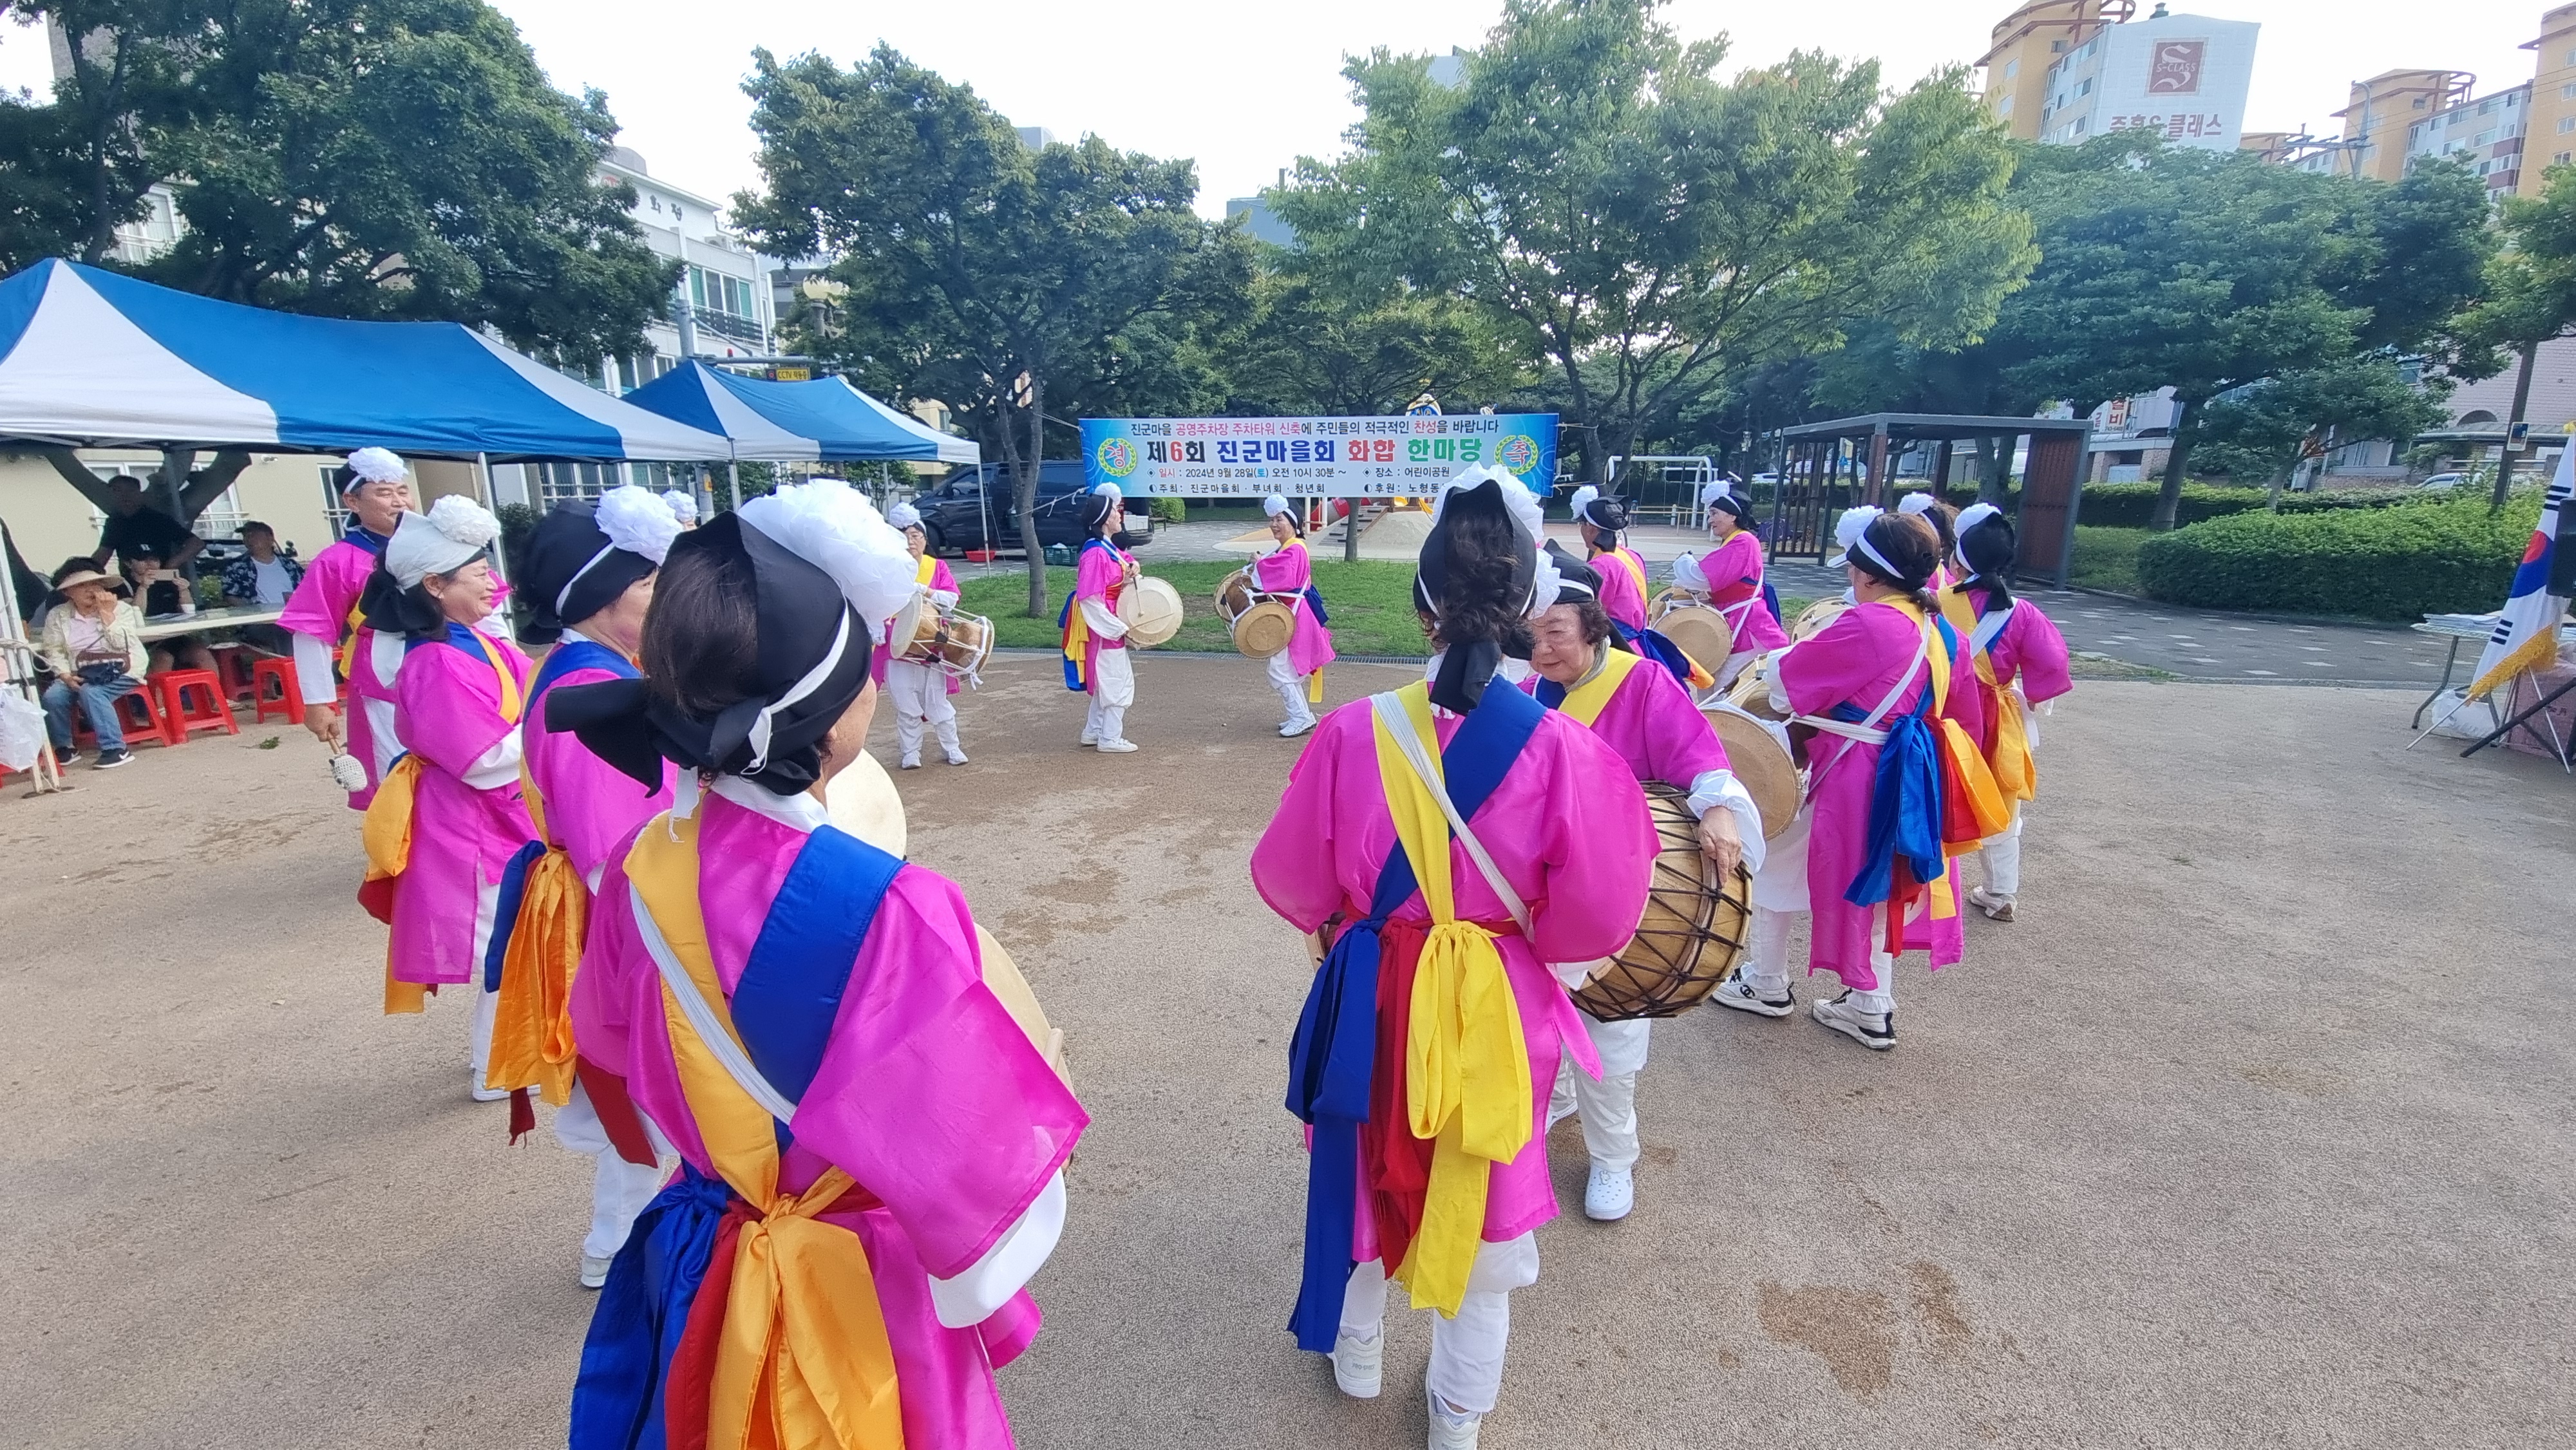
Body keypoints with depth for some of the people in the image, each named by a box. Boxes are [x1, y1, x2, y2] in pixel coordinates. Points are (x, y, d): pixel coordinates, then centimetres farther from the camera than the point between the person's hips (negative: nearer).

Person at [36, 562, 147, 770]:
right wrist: (65, 674, -12)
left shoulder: (121, 609, -1)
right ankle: (63, 747, -1)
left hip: (120, 671, -4)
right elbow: (53, 650, 5)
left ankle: (116, 749, -29)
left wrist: (107, 614, -16)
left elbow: (121, 645, -13)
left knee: (91, 692, -31)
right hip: (81, 675, 4)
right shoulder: (57, 615, 7)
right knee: (52, 696, -22)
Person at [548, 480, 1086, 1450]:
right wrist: (1030, 1103, -5)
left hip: (692, 1274, 5)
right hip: (854, 1302, -5)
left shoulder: (644, 872, -12)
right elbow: (974, 1163, -25)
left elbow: (618, 1068, 6)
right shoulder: (894, 911, -33)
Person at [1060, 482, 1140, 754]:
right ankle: (1110, 739, 8)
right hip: (1104, 628, -10)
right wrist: (1119, 628, -21)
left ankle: (1093, 732, 28)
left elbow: (1115, 583, 22)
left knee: (1107, 682, 19)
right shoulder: (1095, 553, -21)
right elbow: (1090, 599, -24)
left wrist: (1131, 569, -1)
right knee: (1119, 683, -1)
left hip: (1110, 627, 10)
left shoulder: (1108, 549, 8)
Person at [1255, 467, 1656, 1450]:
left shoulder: (1355, 731, -18)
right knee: (1482, 1199, 22)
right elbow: (1598, 914, -15)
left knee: (1367, 1173, 27)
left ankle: (1355, 1350, 52)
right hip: (1500, 1010, 0)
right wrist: (1529, 941, 5)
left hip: (1374, 998, 1)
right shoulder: (1562, 747, -21)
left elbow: (1292, 881, -8)